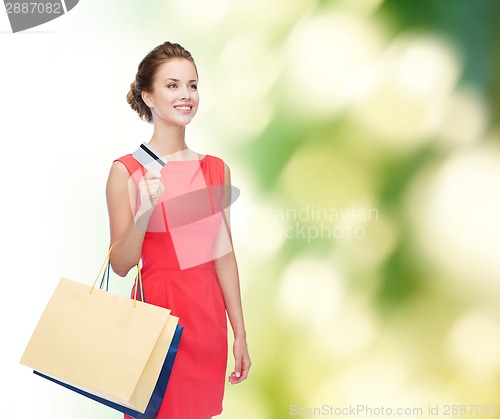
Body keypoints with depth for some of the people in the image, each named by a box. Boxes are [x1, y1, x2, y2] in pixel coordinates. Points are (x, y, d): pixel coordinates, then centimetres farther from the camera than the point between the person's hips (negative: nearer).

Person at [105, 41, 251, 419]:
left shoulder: (216, 169, 6)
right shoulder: (127, 171, -7)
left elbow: (224, 254, 8)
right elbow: (120, 265, -7)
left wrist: (240, 333, 7)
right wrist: (145, 210, -23)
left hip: (208, 314, 4)